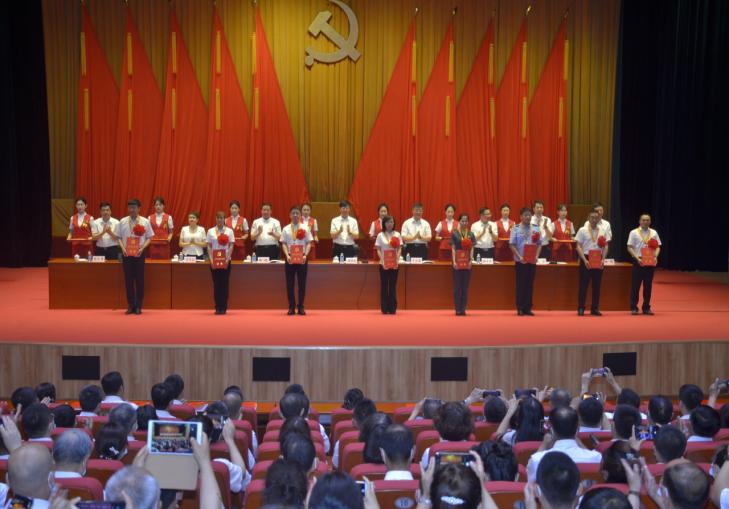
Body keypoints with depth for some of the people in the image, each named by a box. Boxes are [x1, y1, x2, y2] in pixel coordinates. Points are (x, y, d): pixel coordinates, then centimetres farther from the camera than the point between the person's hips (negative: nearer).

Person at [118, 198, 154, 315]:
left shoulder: (145, 222, 1)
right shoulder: (122, 222, 5)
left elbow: (149, 237, 3)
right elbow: (119, 237, 8)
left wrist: (142, 248, -10)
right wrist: (122, 248, -8)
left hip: (139, 254, -1)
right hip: (126, 254, 1)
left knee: (139, 280, 2)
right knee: (128, 280, 4)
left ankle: (138, 306, 9)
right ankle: (130, 306, 12)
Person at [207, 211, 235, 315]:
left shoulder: (229, 231, 3)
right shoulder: (210, 231, 5)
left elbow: (231, 246, 0)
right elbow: (209, 246, 2)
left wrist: (228, 259, -11)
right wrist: (211, 260, -8)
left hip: (225, 260, 0)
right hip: (214, 260, 1)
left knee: (225, 283, 0)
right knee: (216, 284, 2)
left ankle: (223, 307, 6)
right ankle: (217, 307, 7)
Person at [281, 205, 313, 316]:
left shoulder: (305, 228, 3)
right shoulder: (286, 229, 4)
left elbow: (309, 243, 2)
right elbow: (284, 244, 3)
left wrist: (305, 255, -13)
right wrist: (287, 255, -12)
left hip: (302, 257, 0)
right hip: (290, 257, 0)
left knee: (302, 283, 2)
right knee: (290, 283, 3)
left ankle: (301, 307, 9)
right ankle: (291, 307, 10)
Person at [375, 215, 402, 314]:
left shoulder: (397, 235, 5)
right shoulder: (380, 235, 2)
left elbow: (399, 249, 4)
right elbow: (378, 250, 0)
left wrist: (397, 260, -12)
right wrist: (382, 261, -13)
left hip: (394, 263, 1)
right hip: (384, 263, -1)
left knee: (393, 286, 3)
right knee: (384, 286, 2)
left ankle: (392, 308, 6)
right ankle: (384, 308, 7)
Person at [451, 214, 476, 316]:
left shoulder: (471, 234, 8)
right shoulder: (455, 234, 1)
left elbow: (472, 248, 6)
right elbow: (453, 248, -1)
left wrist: (471, 260, -6)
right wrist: (454, 261, -9)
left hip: (467, 261, 2)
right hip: (458, 260, -2)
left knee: (465, 286, 3)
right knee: (457, 285, 0)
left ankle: (463, 309, 7)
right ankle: (457, 309, 2)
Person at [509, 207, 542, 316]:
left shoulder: (535, 229, 8)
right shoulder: (516, 229, -1)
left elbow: (539, 244, 8)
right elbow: (512, 245, -5)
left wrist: (536, 256, -7)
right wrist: (519, 257, -15)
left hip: (532, 261, 3)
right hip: (520, 261, -3)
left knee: (530, 284, 5)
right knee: (520, 284, 0)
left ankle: (528, 308, 11)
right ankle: (520, 308, 6)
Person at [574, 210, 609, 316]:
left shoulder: (602, 232, 9)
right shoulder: (582, 230, -1)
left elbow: (605, 247, 10)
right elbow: (578, 246, -4)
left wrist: (603, 259, -4)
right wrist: (585, 260, -13)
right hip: (586, 259, -3)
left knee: (596, 285, 6)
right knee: (583, 284, -1)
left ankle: (594, 308, 13)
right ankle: (581, 308, 5)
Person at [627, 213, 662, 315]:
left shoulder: (654, 233, 10)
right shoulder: (634, 233, 0)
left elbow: (658, 247, 9)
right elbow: (630, 248, -4)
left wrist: (655, 256, -10)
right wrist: (637, 258, -15)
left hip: (650, 262, 3)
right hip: (638, 261, -3)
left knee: (648, 286, 6)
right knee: (635, 285, -2)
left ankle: (646, 308, 13)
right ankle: (633, 308, 4)